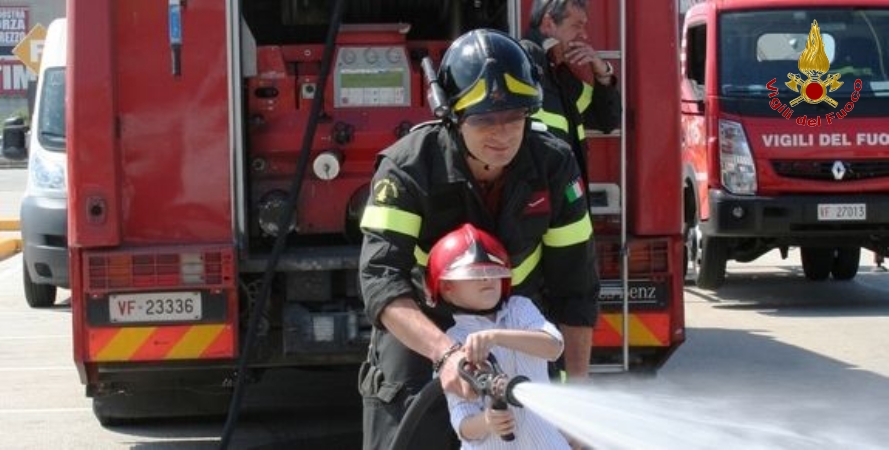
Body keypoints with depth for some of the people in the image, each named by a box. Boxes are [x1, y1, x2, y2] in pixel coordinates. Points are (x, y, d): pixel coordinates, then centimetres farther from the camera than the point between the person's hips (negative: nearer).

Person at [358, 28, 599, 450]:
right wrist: (445, 352, -52)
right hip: (419, 329, -3)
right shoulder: (408, 168, -25)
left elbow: (574, 284, -9)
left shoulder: (553, 165, -16)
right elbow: (381, 279, -36)